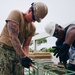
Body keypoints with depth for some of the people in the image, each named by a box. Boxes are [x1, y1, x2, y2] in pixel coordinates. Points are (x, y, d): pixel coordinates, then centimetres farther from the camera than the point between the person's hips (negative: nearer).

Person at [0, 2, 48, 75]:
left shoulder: (32, 28, 8)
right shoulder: (16, 14, -12)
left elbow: (26, 45, 7)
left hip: (18, 52, 7)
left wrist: (26, 57, -12)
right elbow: (13, 37, -22)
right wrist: (23, 56, -25)